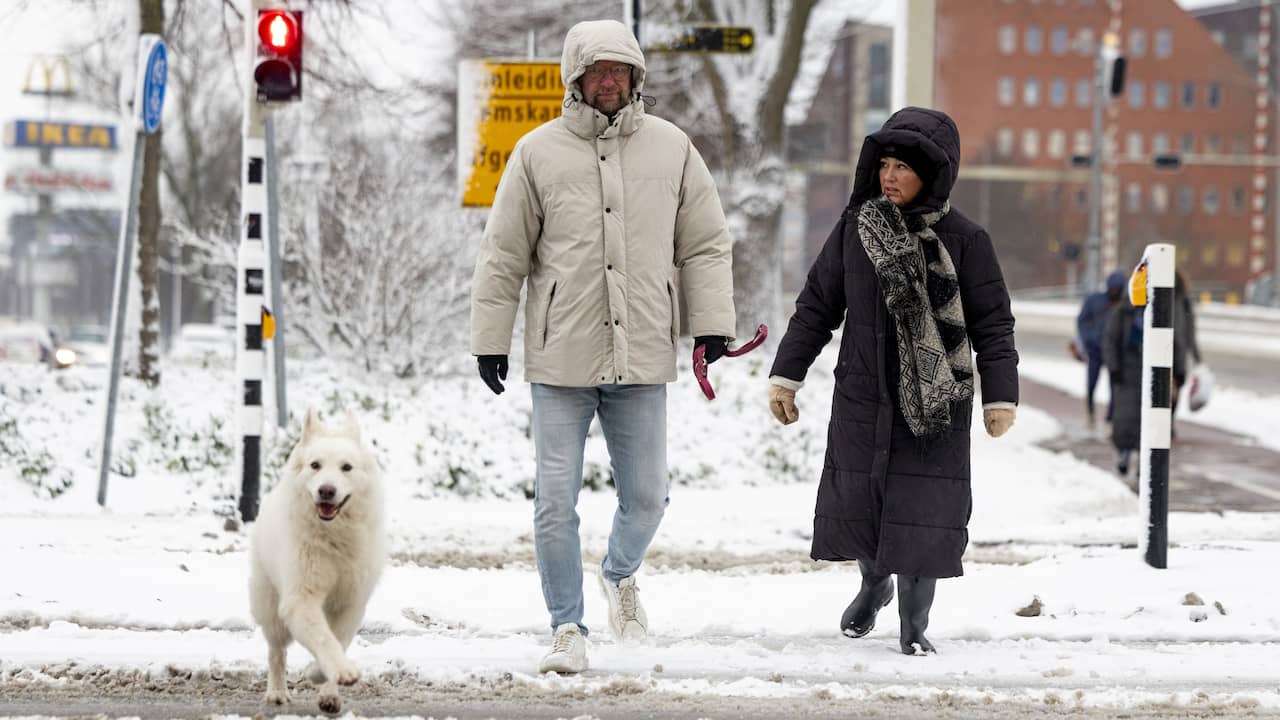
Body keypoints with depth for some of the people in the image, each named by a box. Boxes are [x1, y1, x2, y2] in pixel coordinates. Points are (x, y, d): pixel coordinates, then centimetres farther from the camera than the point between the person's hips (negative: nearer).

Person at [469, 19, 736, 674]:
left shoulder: (672, 149, 6)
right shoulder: (539, 153, 1)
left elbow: (706, 245, 12)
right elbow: (503, 255, 5)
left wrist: (710, 322, 2)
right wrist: (490, 340, 4)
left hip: (642, 360, 2)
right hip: (561, 360, -1)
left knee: (645, 498, 7)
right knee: (556, 501, -3)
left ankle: (620, 574, 37)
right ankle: (568, 629, 8)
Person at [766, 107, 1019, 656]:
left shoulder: (963, 240, -4)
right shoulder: (854, 229, 3)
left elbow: (993, 323, -1)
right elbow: (817, 306, 9)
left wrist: (1000, 397, -8)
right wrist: (786, 375, 5)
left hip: (934, 404, -2)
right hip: (862, 401, 2)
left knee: (921, 516, -4)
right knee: (855, 504, 5)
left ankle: (914, 625, 13)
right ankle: (874, 583, 38)